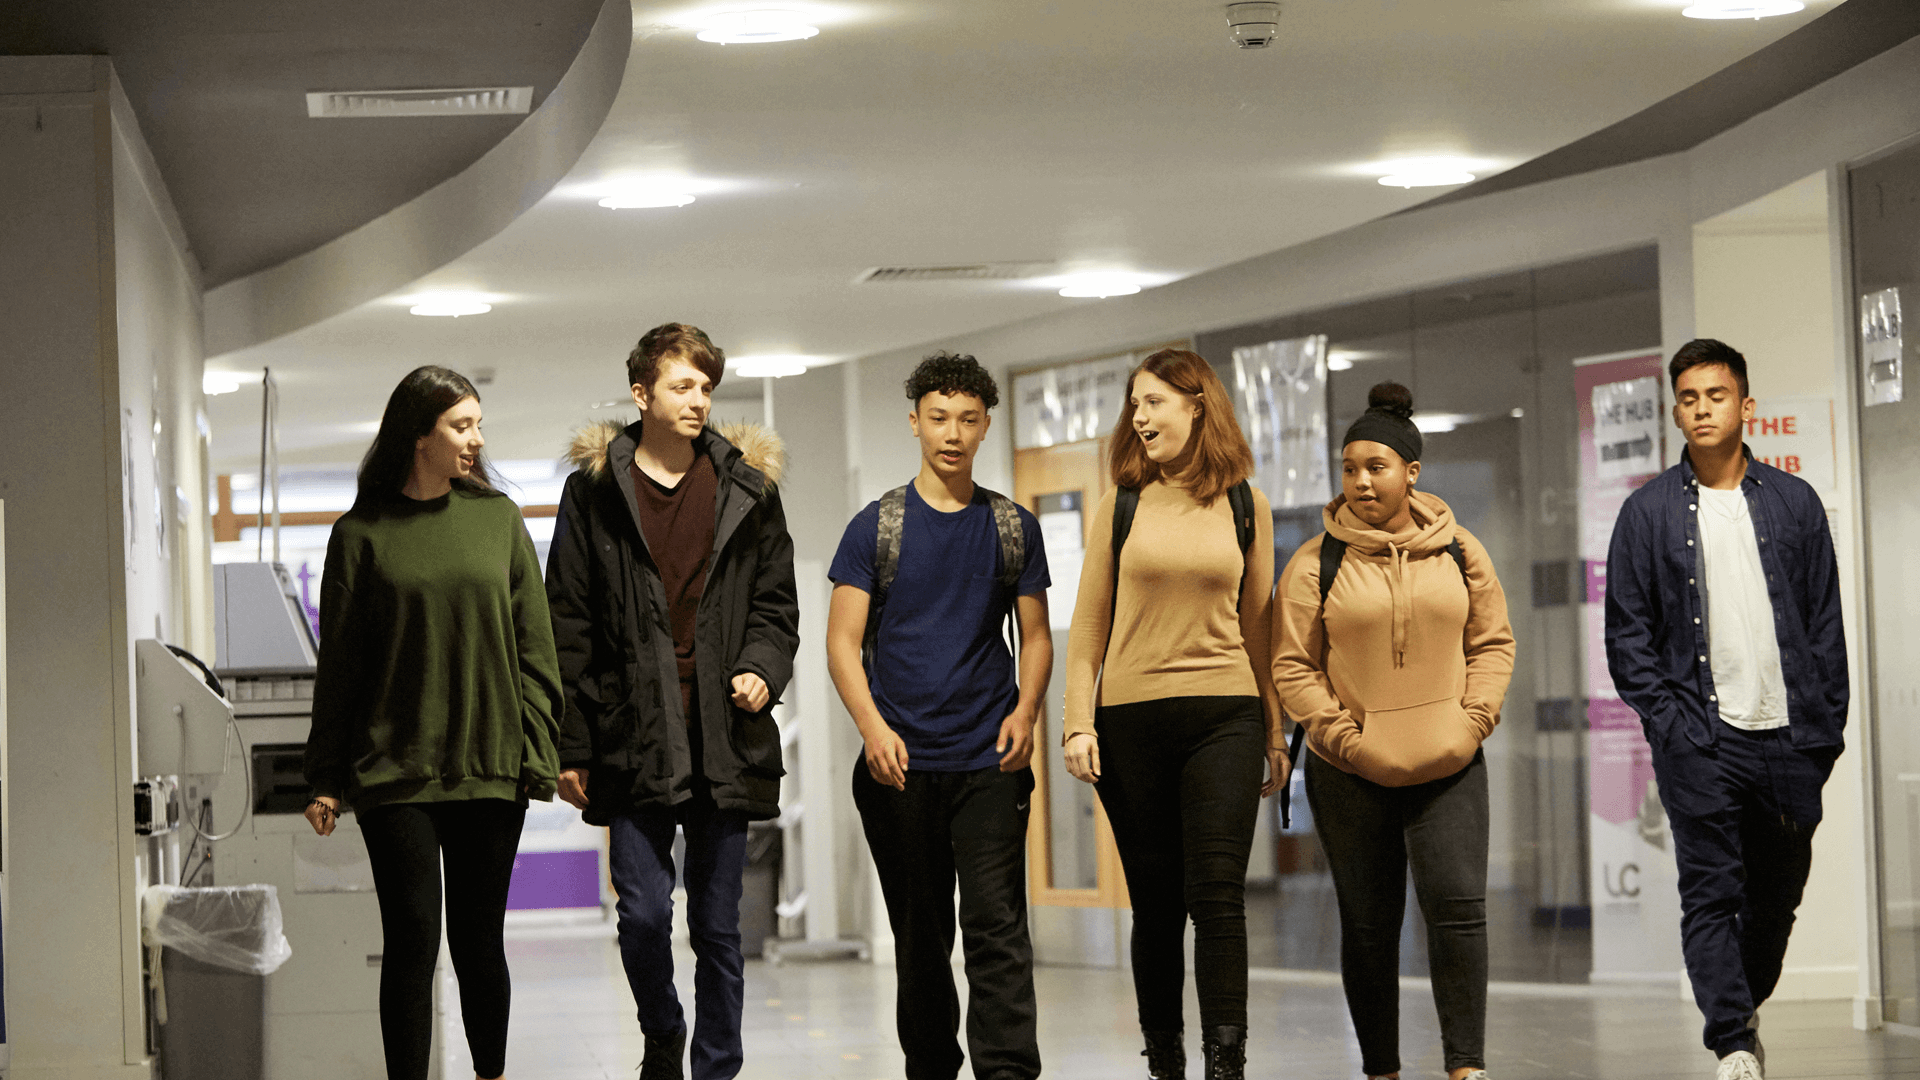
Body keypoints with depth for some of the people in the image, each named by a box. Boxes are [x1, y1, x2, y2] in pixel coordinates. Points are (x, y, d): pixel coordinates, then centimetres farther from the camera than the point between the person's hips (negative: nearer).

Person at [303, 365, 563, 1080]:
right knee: (411, 937, -6)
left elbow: (532, 645, 7)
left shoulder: (497, 519, 7)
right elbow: (338, 665, 3)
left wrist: (537, 752, 0)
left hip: (489, 771, 2)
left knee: (479, 941, 7)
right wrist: (326, 779, 1)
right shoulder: (361, 534, 2)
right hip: (395, 772, -2)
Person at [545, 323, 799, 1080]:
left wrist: (762, 669, -7)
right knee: (644, 912, -7)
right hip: (633, 740, -2)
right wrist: (569, 743, -1)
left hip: (725, 740, 2)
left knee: (718, 926, 6)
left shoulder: (746, 488, 8)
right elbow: (568, 627, 3)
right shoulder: (596, 490, 3)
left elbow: (775, 602, 14)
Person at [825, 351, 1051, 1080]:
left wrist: (1025, 710, -8)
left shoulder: (1014, 528, 8)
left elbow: (1036, 635, 12)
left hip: (989, 761, 0)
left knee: (996, 926, -10)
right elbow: (843, 641, 0)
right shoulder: (876, 527, 3)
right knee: (920, 936, 9)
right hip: (900, 764, 0)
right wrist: (873, 728, -15)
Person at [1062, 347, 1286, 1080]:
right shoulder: (1122, 506, 6)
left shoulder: (1245, 506, 7)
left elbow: (1257, 625, 12)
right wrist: (1078, 723, -2)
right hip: (1132, 718, 1)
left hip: (1223, 716, -1)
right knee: (1156, 902, 5)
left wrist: (1275, 731, 11)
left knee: (1218, 895, -9)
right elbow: (1088, 624, 7)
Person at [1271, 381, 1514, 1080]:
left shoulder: (1460, 552, 5)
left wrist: (1473, 719, -2)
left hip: (1448, 767, 1)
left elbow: (1493, 642, 11)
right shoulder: (1315, 564, -1)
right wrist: (1343, 736, -9)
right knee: (1368, 924, 6)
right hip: (1350, 777, 0)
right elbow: (1292, 665, -1)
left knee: (1458, 905, -13)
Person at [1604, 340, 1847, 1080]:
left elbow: (1825, 623, 10)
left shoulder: (1793, 503, 8)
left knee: (1777, 896, 9)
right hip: (1700, 739, -2)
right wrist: (1667, 720, -6)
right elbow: (1627, 631, 4)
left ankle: (1740, 1013, 30)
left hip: (1787, 735, 2)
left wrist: (1825, 728, 3)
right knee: (1711, 894, -9)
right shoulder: (1649, 511, 4)